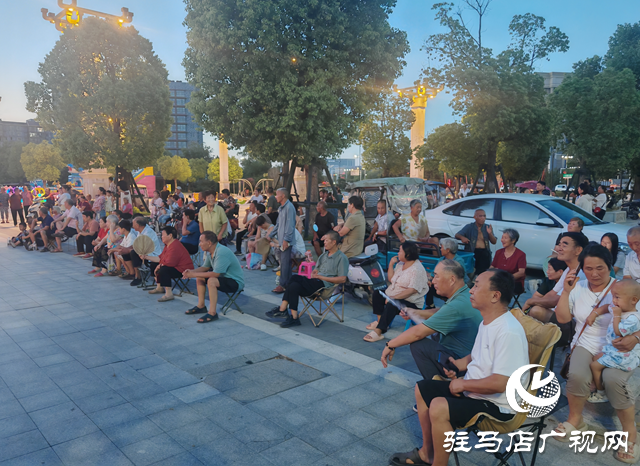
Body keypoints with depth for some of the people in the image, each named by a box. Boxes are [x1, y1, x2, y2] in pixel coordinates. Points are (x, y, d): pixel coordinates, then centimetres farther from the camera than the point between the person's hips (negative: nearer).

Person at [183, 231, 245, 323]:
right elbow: (205, 267, 15)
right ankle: (201, 306, 15)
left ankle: (212, 313, -26)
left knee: (211, 281, -33)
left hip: (235, 282, -10)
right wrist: (191, 271, -4)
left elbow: (215, 274, -30)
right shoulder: (210, 252, 3)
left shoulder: (222, 252, -28)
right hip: (224, 277, 10)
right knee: (200, 277, 11)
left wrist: (194, 274, -24)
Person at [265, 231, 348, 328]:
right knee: (294, 286, -21)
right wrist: (313, 274, 0)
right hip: (315, 282, 8)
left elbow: (342, 279, -12)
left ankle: (282, 309, -16)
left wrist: (321, 277, -12)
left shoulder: (342, 258, -2)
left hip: (326, 284, -8)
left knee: (295, 278, -24)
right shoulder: (324, 255, 24)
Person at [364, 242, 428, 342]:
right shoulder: (400, 264, 11)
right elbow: (391, 279, 13)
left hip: (411, 302, -9)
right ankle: (380, 321, -3)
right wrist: (391, 264, 3)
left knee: (392, 305, -34)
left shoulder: (417, 269, -18)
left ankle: (378, 332, -33)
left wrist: (393, 298, -28)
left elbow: (412, 290, -25)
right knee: (377, 294, -4)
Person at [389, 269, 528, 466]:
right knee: (422, 388, 11)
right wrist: (457, 364, 2)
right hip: (473, 391, 10)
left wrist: (462, 384, -19)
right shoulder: (487, 322, 5)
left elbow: (500, 383, -32)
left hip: (497, 405, -10)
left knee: (439, 406, -29)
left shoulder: (509, 332, -27)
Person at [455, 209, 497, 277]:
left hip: (485, 253, 2)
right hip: (472, 252, -1)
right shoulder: (469, 227, 9)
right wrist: (462, 237, -24)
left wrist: (490, 233, -8)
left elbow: (494, 242, 12)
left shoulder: (487, 227, 14)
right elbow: (457, 235, 0)